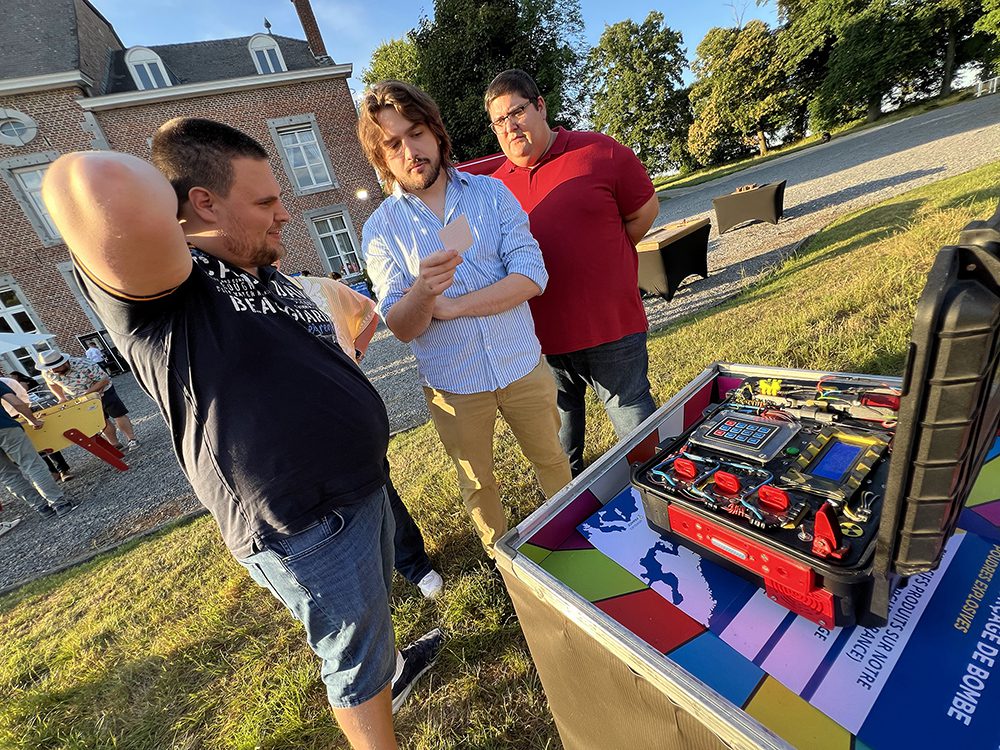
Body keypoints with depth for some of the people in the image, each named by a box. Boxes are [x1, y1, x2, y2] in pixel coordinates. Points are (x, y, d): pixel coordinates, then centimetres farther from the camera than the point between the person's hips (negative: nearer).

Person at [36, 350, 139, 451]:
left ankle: (132, 440, 1)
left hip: (102, 391, -5)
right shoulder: (47, 373, -16)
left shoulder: (83, 366, -33)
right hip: (80, 399, 5)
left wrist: (87, 393, -29)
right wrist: (62, 398, -5)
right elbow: (52, 384, 8)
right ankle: (115, 445, 14)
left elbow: (104, 380, -27)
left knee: (118, 415, -6)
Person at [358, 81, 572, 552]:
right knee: (477, 485, 19)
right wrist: (423, 291, -33)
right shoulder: (379, 229, -4)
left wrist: (449, 306, -17)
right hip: (453, 386, 0)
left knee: (551, 460, 20)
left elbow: (532, 276, -12)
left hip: (522, 367, 1)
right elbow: (400, 327, -10)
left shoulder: (492, 193, -1)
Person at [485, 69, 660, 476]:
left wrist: (602, 258, 5)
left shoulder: (600, 153, -2)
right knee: (559, 424, 21)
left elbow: (645, 210, 6)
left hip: (612, 327, -3)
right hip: (541, 338, 4)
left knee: (635, 422, 10)